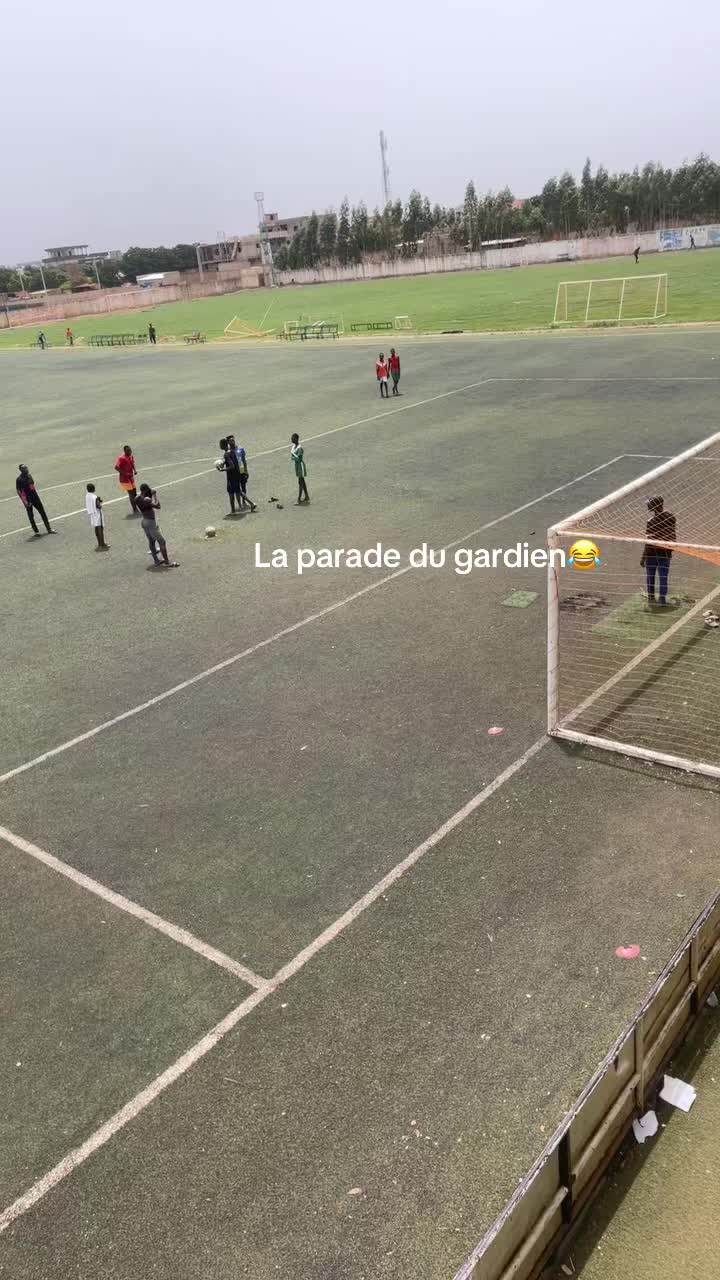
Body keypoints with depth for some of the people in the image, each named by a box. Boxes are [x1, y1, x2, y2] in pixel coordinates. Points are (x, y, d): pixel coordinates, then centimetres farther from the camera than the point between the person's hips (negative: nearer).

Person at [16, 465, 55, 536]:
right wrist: (25, 502, -22)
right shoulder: (19, 479, -14)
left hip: (35, 497, 7)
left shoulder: (29, 475, 6)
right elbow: (19, 492, -16)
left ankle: (49, 529, 16)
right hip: (28, 500, -7)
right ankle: (36, 531, 14)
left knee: (43, 513, 9)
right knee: (31, 516, 5)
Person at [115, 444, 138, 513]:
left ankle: (135, 508, 27)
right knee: (131, 494, -8)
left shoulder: (131, 456, 3)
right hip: (125, 479, -8)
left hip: (131, 478, 8)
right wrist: (125, 473, -25)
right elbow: (116, 467, -23)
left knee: (134, 493, 13)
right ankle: (134, 510, -1)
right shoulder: (121, 458, -20)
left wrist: (135, 470, 0)